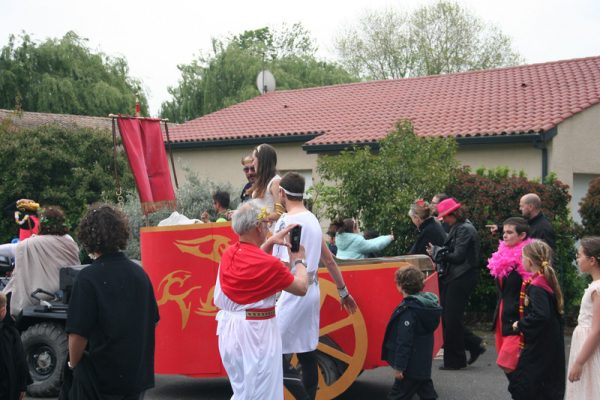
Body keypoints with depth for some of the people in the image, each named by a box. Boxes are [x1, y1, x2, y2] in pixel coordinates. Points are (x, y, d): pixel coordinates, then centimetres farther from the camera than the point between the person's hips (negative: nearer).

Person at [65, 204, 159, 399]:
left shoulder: (88, 278, -16)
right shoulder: (140, 273, 1)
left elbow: (78, 334, -19)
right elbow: (153, 321, 9)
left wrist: (74, 365, 0)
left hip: (101, 378, -5)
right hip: (139, 374, 5)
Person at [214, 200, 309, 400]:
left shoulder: (228, 254, 1)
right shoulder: (269, 264, -20)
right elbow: (302, 288, -5)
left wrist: (271, 242, 20)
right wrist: (299, 260, 10)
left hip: (229, 328, 8)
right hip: (256, 332, -8)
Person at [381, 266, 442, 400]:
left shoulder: (409, 310, -23)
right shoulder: (427, 304, 5)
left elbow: (404, 341, -24)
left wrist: (399, 366, -19)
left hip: (411, 365, -9)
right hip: (424, 363, 9)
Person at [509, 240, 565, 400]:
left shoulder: (536, 287, -22)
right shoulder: (547, 280, 7)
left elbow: (540, 315, -33)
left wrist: (520, 325, -18)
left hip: (539, 347, -9)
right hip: (551, 346, 9)